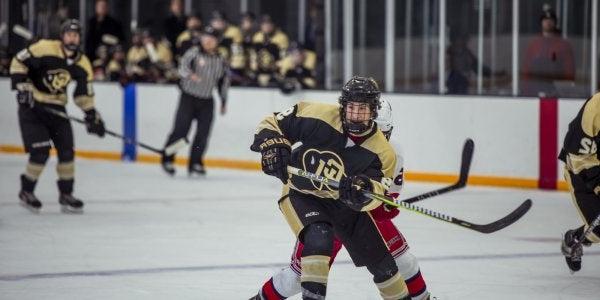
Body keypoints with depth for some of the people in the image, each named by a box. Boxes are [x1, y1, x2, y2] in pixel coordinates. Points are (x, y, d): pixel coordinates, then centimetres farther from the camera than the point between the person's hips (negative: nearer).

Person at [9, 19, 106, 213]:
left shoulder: (82, 64, 0)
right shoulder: (45, 49, -18)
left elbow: (84, 94, 9)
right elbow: (18, 62, -13)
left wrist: (92, 116, 2)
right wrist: (22, 86, -19)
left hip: (56, 107, 6)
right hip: (31, 105, -6)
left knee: (67, 150, 2)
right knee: (41, 151, -13)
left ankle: (66, 195, 16)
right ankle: (26, 192, 7)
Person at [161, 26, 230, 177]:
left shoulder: (220, 61, 8)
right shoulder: (194, 53, -6)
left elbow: (224, 81, 19)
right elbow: (183, 66, -21)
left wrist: (224, 101, 19)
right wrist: (190, 75, -43)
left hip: (206, 101, 4)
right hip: (189, 97, -4)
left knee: (203, 133, -1)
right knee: (180, 129, -9)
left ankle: (195, 164, 9)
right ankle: (167, 160, 1)